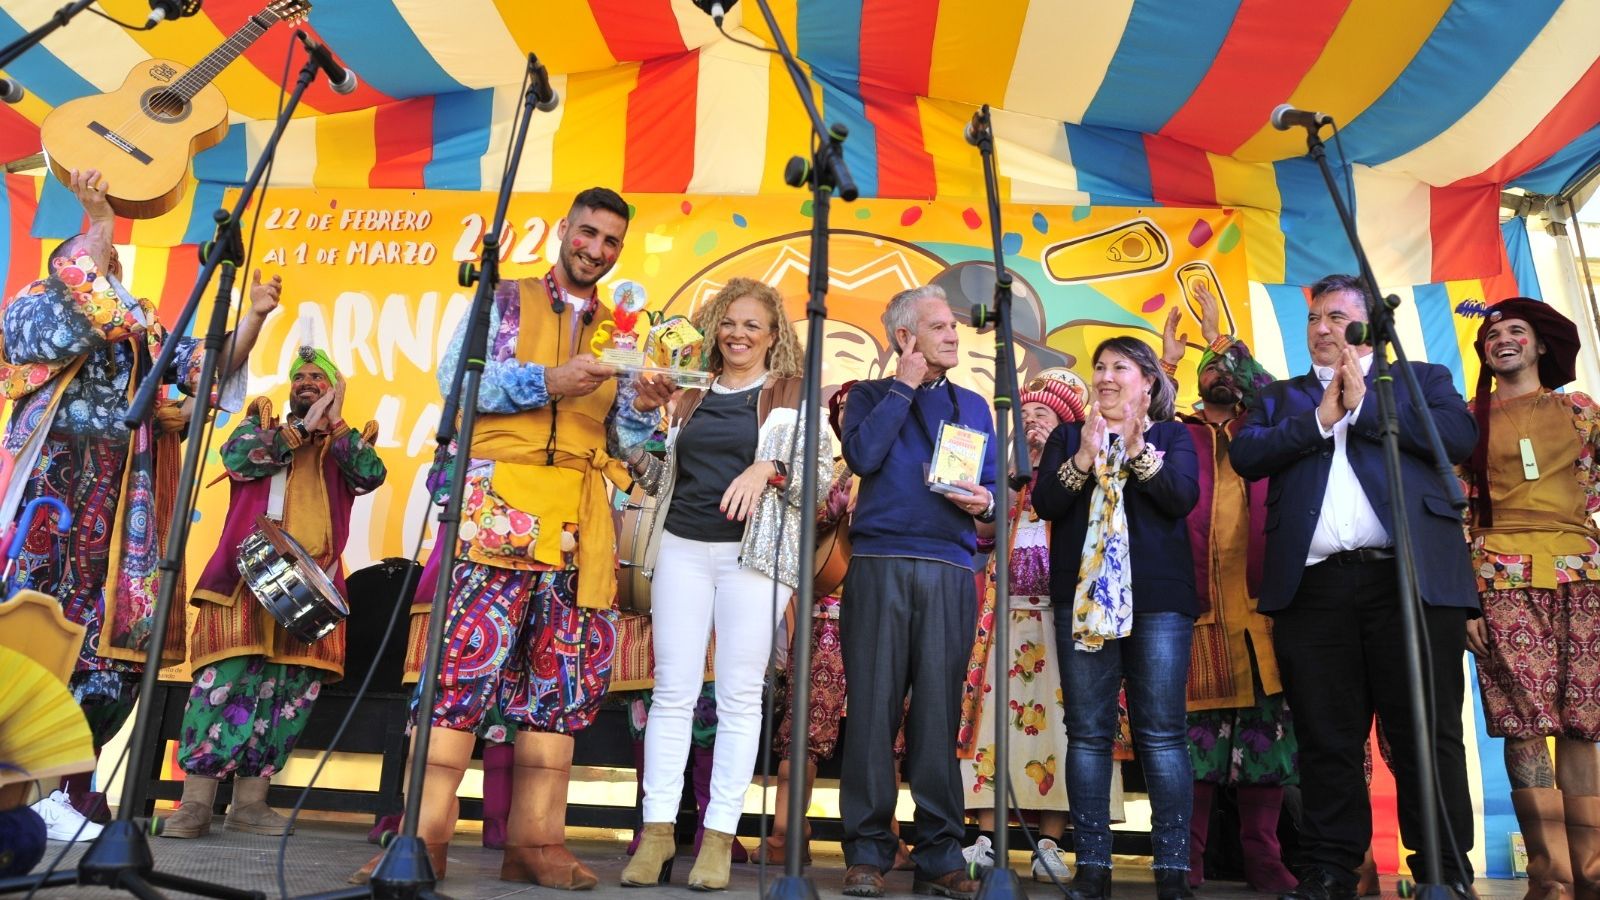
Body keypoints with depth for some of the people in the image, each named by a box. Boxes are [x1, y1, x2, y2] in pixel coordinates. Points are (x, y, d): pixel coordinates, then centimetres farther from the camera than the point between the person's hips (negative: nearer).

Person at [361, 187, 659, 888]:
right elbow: (456, 375, -3)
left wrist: (643, 411, -5)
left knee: (563, 675, 2)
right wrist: (547, 382, -13)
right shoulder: (506, 302, 12)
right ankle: (424, 835, -8)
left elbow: (622, 437, 17)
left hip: (583, 517, 4)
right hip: (503, 498, -3)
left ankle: (534, 841, 8)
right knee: (469, 653, -13)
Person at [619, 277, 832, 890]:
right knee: (672, 691, 2)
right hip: (683, 549, 3)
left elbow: (822, 474, -1)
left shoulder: (794, 396, 6)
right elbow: (661, 478, 22)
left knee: (739, 697, 0)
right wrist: (636, 433, 5)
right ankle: (657, 830, 9)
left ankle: (720, 836, 8)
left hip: (754, 556, -3)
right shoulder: (689, 396, 16)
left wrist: (769, 469, -18)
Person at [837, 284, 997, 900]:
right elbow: (862, 457, -7)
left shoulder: (973, 405, 21)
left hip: (950, 572, 2)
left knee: (939, 710, 0)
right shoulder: (870, 395, 13)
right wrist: (905, 385, 0)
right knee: (873, 704, -2)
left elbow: (993, 488, 17)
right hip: (879, 565, -2)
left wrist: (984, 503, -7)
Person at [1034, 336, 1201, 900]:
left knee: (1161, 734, -4)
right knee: (1088, 732, 0)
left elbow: (1184, 497, -5)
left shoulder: (1172, 436, 12)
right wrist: (1084, 457, -11)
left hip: (1157, 598, -1)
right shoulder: (1067, 437, 15)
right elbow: (1044, 503, 1)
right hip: (1084, 595, 2)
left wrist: (1136, 449, -12)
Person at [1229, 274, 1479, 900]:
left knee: (1427, 737, 2)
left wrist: (1362, 405, -2)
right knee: (1325, 741, 6)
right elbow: (1244, 454, 3)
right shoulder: (1281, 397, 21)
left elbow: (1459, 435, -4)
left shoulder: (1422, 379, 16)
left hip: (1411, 581, -1)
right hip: (1313, 587, 2)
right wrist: (1320, 418, -4)